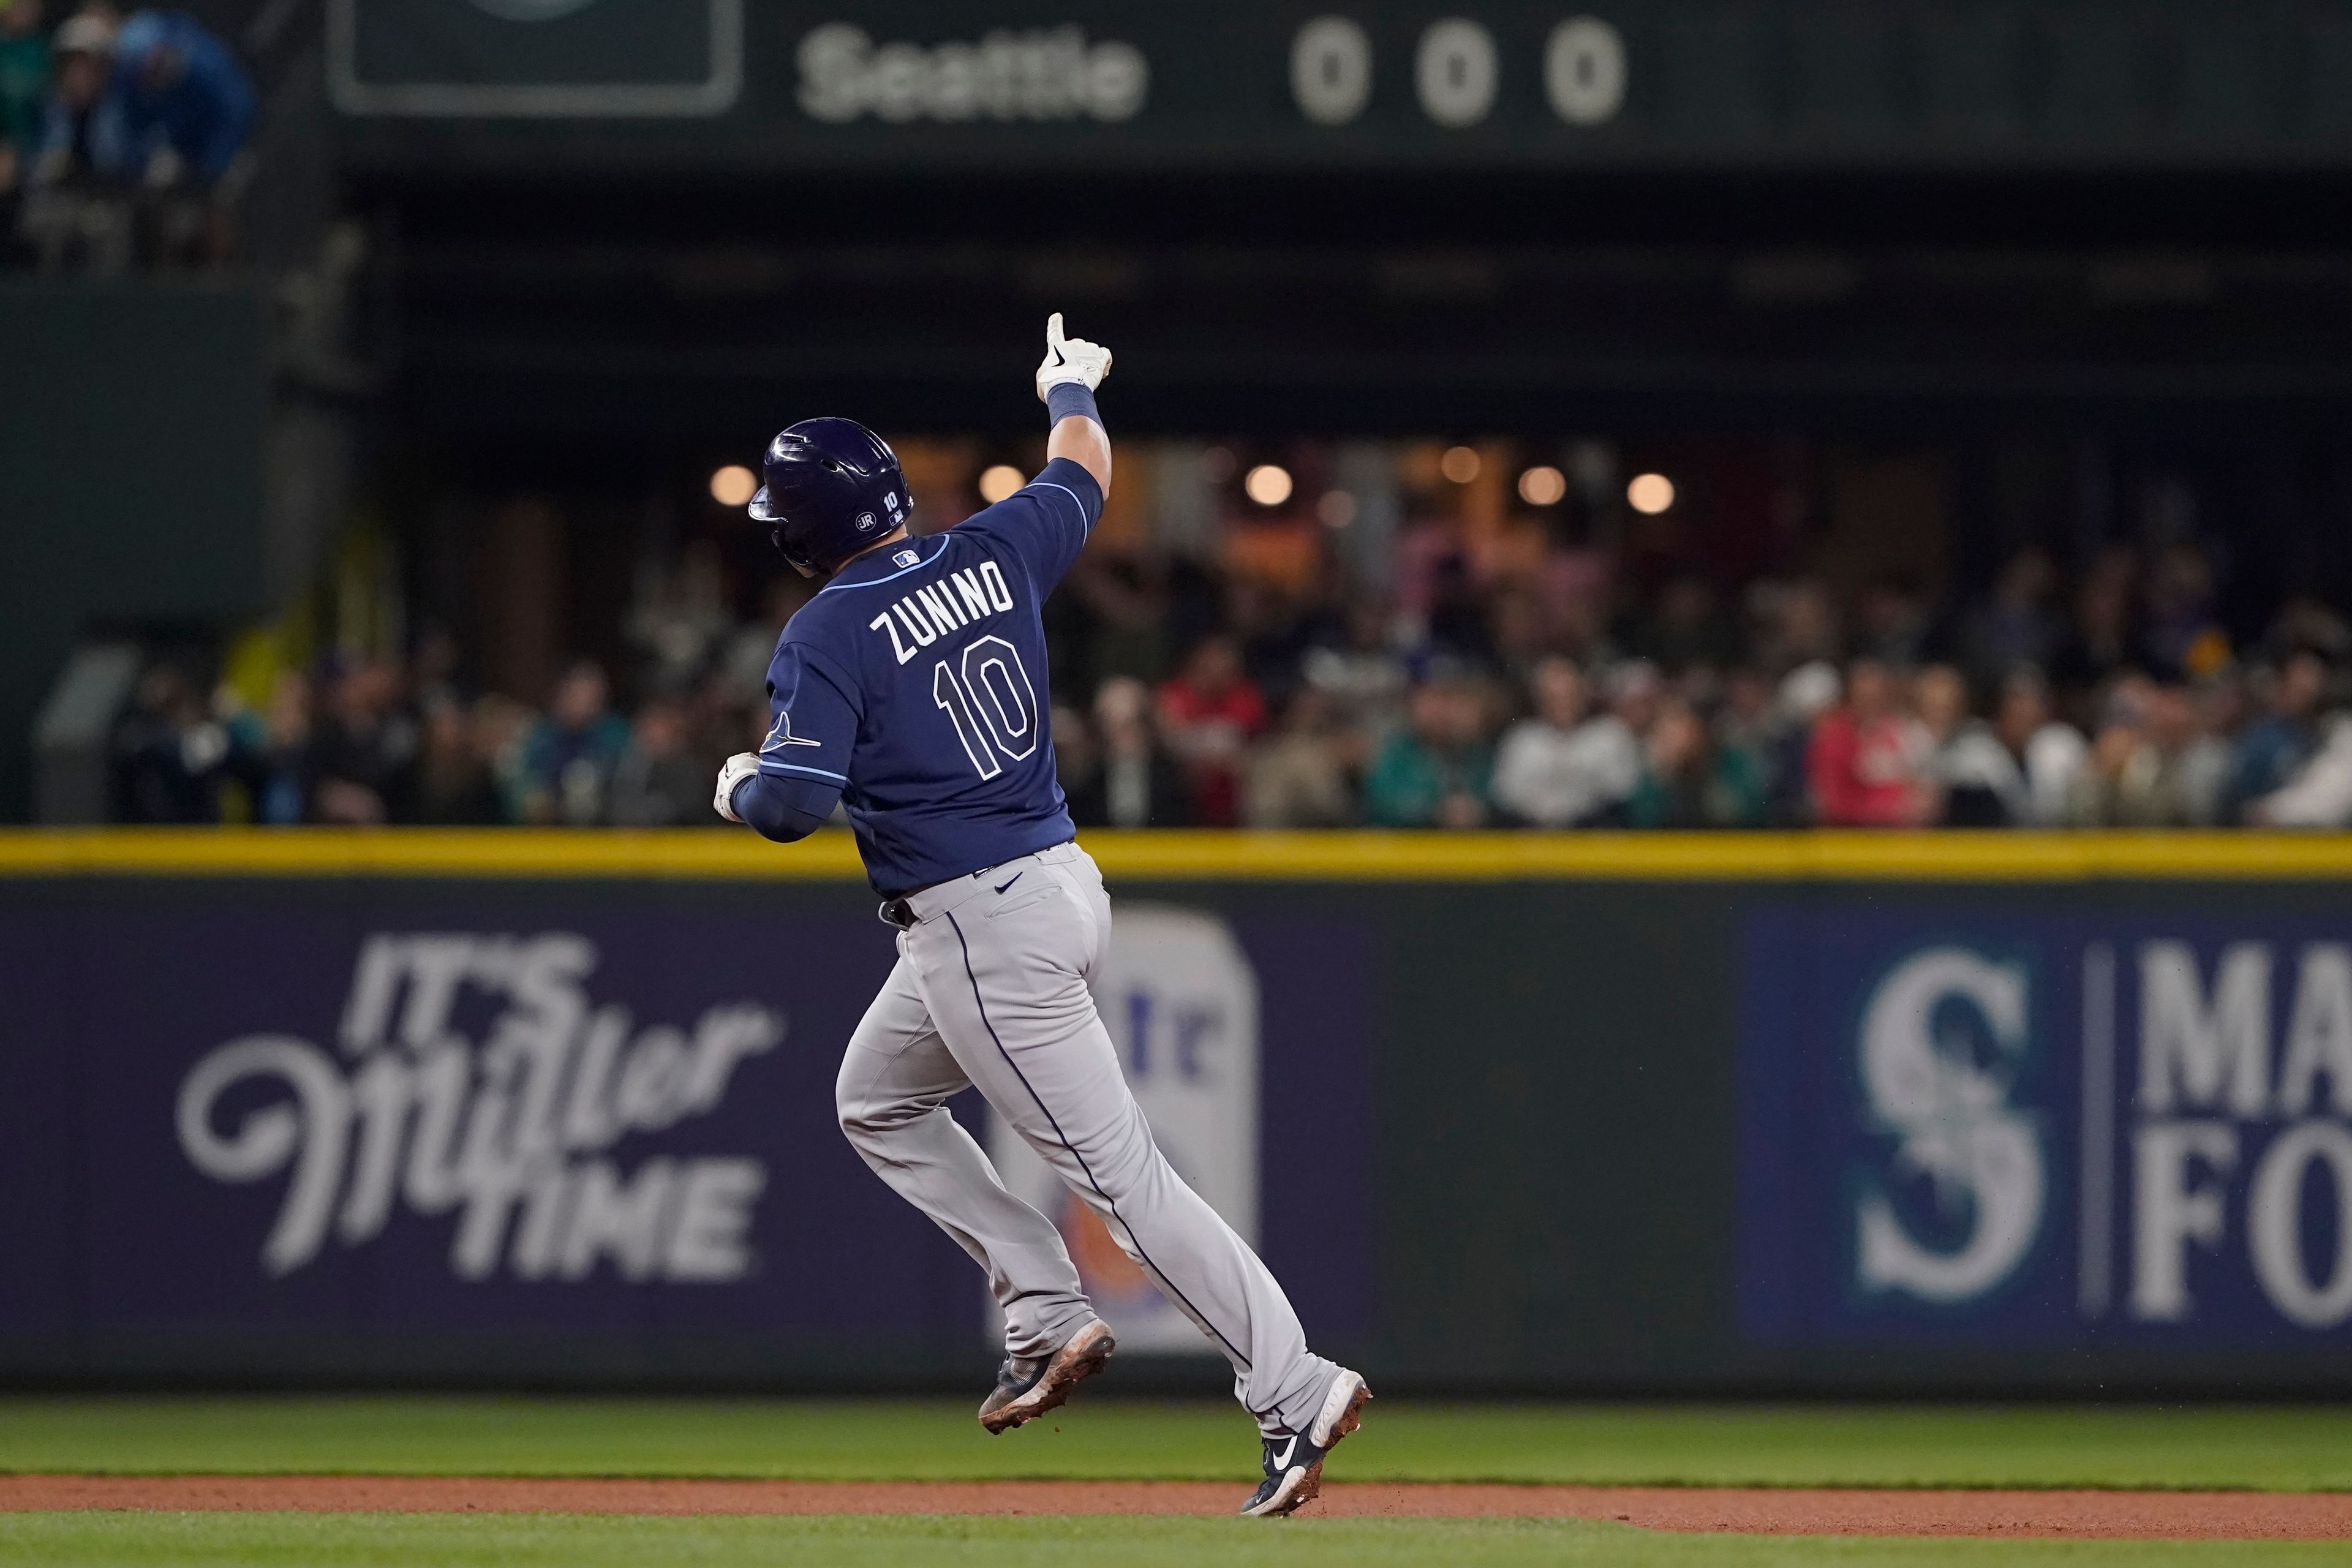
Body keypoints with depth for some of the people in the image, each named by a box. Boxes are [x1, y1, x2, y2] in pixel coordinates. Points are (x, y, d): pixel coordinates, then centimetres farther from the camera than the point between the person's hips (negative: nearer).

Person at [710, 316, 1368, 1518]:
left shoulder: (829, 634, -15)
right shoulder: (992, 554, 4)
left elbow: (795, 804, -21)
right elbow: (1084, 475, 24)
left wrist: (738, 787, 2)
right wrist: (1069, 393, 45)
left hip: (983, 930, -9)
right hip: (1061, 879, 9)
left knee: (1118, 1173, -7)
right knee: (876, 1103, 25)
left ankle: (1293, 1391, -11)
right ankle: (1048, 1316, 19)